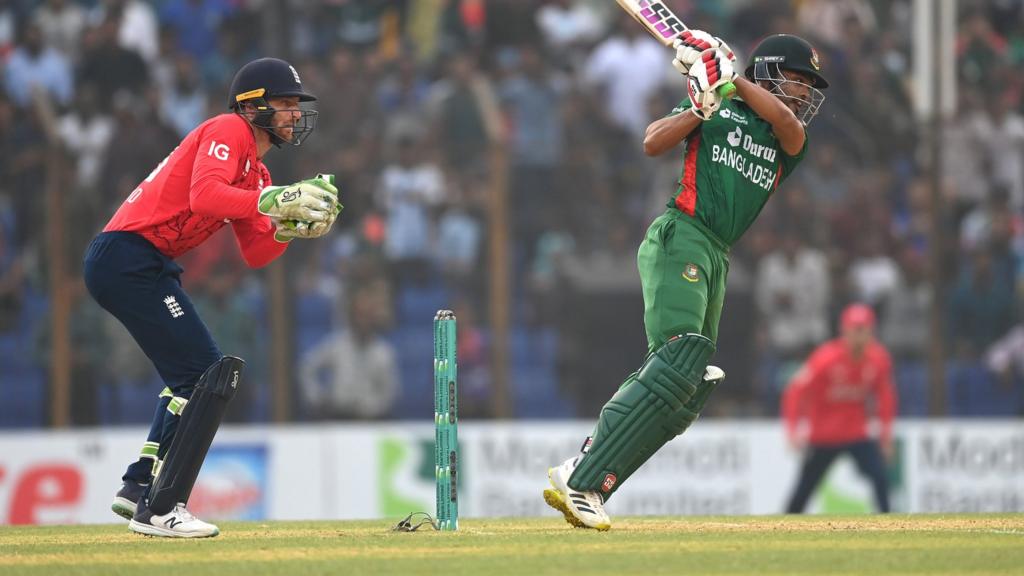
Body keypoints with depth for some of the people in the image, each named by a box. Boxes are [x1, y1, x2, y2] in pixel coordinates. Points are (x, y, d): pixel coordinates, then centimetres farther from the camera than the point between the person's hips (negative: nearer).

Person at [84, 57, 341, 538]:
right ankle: (160, 509, -16)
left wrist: (293, 226, 0)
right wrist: (275, 200, -29)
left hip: (145, 267, 11)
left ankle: (140, 488, 23)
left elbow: (254, 253, 17)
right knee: (211, 373, -13)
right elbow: (204, 195, -25)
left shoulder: (256, 171, 22)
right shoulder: (228, 131, -7)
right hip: (129, 258, -11)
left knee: (192, 376, 22)